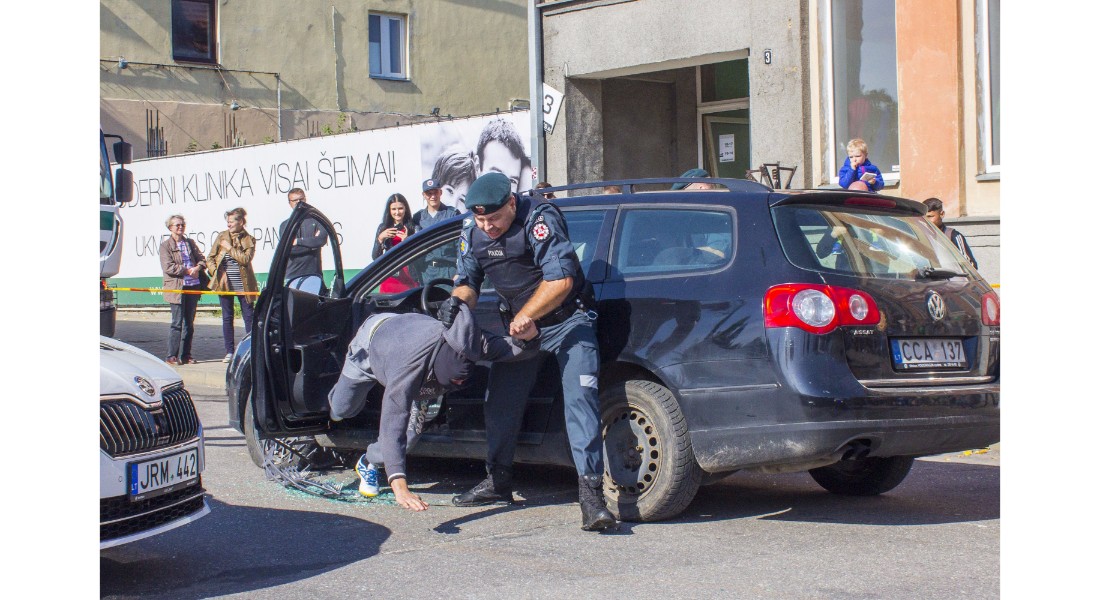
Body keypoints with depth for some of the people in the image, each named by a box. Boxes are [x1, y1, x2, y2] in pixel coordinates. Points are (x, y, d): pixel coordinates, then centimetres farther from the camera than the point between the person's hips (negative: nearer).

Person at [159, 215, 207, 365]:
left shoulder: (190, 242, 14)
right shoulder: (165, 245, -1)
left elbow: (201, 258, 14)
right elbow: (168, 267, -10)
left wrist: (198, 268, -9)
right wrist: (187, 270, -14)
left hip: (193, 286, 5)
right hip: (177, 288, -5)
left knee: (189, 323, 7)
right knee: (177, 323, -6)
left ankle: (185, 355, 12)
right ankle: (172, 356, 0)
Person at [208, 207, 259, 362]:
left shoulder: (249, 240, -1)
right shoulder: (221, 237, 6)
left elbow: (245, 259, -17)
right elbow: (211, 258, 7)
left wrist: (229, 248, -14)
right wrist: (217, 273, -6)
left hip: (243, 284, -2)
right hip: (224, 284, 3)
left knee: (249, 317, 0)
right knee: (227, 318, 6)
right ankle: (229, 352, 12)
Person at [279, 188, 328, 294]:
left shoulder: (315, 220, 11)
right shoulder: (285, 225, 14)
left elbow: (322, 239, -7)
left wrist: (298, 241, -3)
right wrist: (312, 243, -2)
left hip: (313, 274, -1)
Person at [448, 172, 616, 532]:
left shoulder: (540, 220, -25)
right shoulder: (472, 232, -3)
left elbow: (561, 280, -30)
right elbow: (467, 280, 5)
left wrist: (525, 315, -29)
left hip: (566, 320, -6)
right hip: (517, 325, 7)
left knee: (580, 398, -18)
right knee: (500, 402, 8)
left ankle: (591, 492, -24)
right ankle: (498, 482, 25)